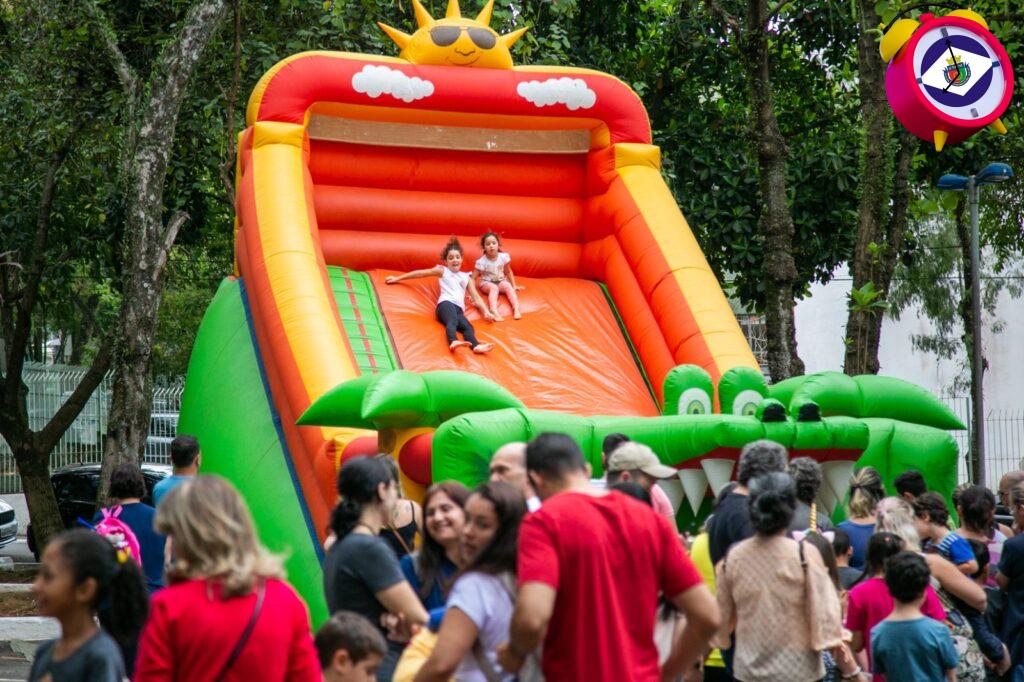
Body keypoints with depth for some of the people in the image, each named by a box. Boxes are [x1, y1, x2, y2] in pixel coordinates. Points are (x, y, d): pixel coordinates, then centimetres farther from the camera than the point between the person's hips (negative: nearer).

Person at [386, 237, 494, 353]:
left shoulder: (466, 277, 31)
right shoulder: (442, 271, 22)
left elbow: (476, 297, 26)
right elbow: (420, 273, 24)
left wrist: (486, 311, 9)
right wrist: (397, 278, 26)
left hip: (458, 309, 3)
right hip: (446, 303, -3)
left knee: (468, 327, -31)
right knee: (452, 321, -39)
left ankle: (476, 346, -61)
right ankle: (453, 341, -69)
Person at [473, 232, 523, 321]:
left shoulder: (503, 257, -9)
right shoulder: (482, 262, -18)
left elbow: (508, 272, 8)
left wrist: (514, 286, 11)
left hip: (500, 281, 3)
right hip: (486, 283, -3)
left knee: (508, 286, -27)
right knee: (494, 287, -35)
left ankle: (516, 309, -39)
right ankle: (494, 311, -56)